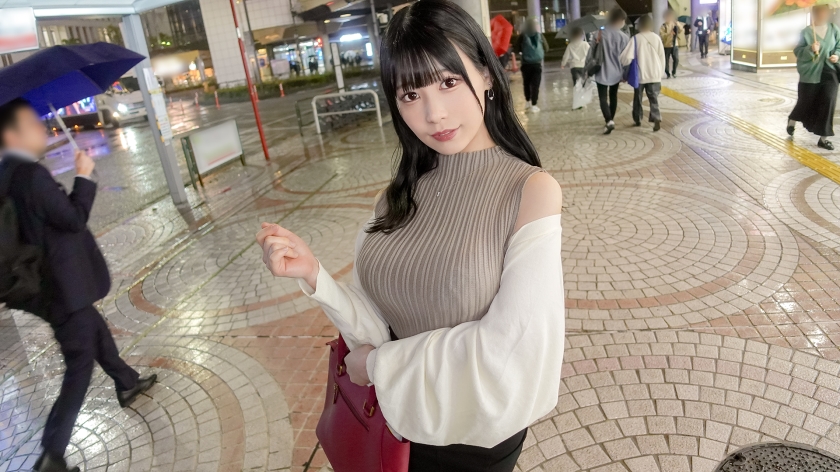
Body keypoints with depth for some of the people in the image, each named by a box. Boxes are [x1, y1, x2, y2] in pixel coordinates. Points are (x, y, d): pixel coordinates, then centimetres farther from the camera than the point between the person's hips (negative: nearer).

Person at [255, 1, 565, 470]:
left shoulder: (531, 190, -19)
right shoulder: (401, 195, -5)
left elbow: (511, 346, -22)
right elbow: (380, 325, -5)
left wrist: (380, 363, -13)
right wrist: (314, 275, -22)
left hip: (473, 434, -4)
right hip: (397, 417, 4)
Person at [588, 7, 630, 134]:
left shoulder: (601, 34, -11)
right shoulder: (624, 37, -7)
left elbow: (592, 52, -8)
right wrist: (625, 73, 10)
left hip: (602, 72, -2)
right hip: (616, 73, 2)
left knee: (603, 97, -2)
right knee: (613, 96, 19)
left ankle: (609, 121, -21)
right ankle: (610, 120, 29)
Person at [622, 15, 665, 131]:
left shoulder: (636, 38, -8)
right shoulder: (657, 38, 2)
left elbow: (626, 57, -16)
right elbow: (662, 58, 7)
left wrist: (625, 65, 5)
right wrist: (660, 72, 18)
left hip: (640, 75, -2)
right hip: (654, 75, 2)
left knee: (638, 98, 16)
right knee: (654, 99, 2)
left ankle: (637, 119, 27)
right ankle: (656, 118, -18)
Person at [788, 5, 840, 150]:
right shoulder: (806, 32, -5)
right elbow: (797, 51, -8)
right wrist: (810, 49, -25)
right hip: (810, 73, -2)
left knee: (828, 101, -7)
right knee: (806, 101, 7)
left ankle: (823, 137, -1)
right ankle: (792, 120, 42)